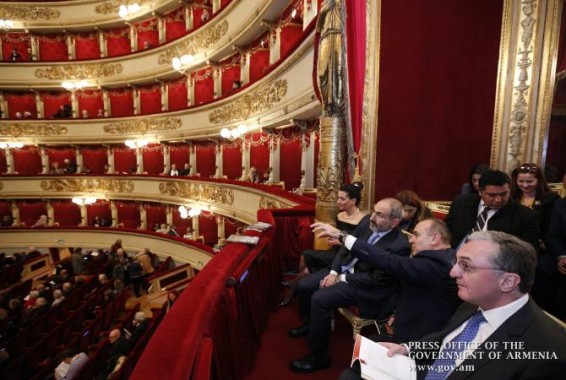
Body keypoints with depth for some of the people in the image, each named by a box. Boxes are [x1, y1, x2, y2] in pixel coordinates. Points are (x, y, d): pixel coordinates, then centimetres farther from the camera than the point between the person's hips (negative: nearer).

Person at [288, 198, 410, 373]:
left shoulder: (399, 246, -25)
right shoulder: (367, 223, -5)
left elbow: (376, 279, -22)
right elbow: (346, 247, 5)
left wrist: (341, 279, -17)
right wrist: (333, 272, -7)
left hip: (365, 285, -7)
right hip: (344, 269, 8)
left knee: (319, 299, -24)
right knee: (303, 285, 1)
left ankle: (319, 356, -4)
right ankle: (310, 323, 31)